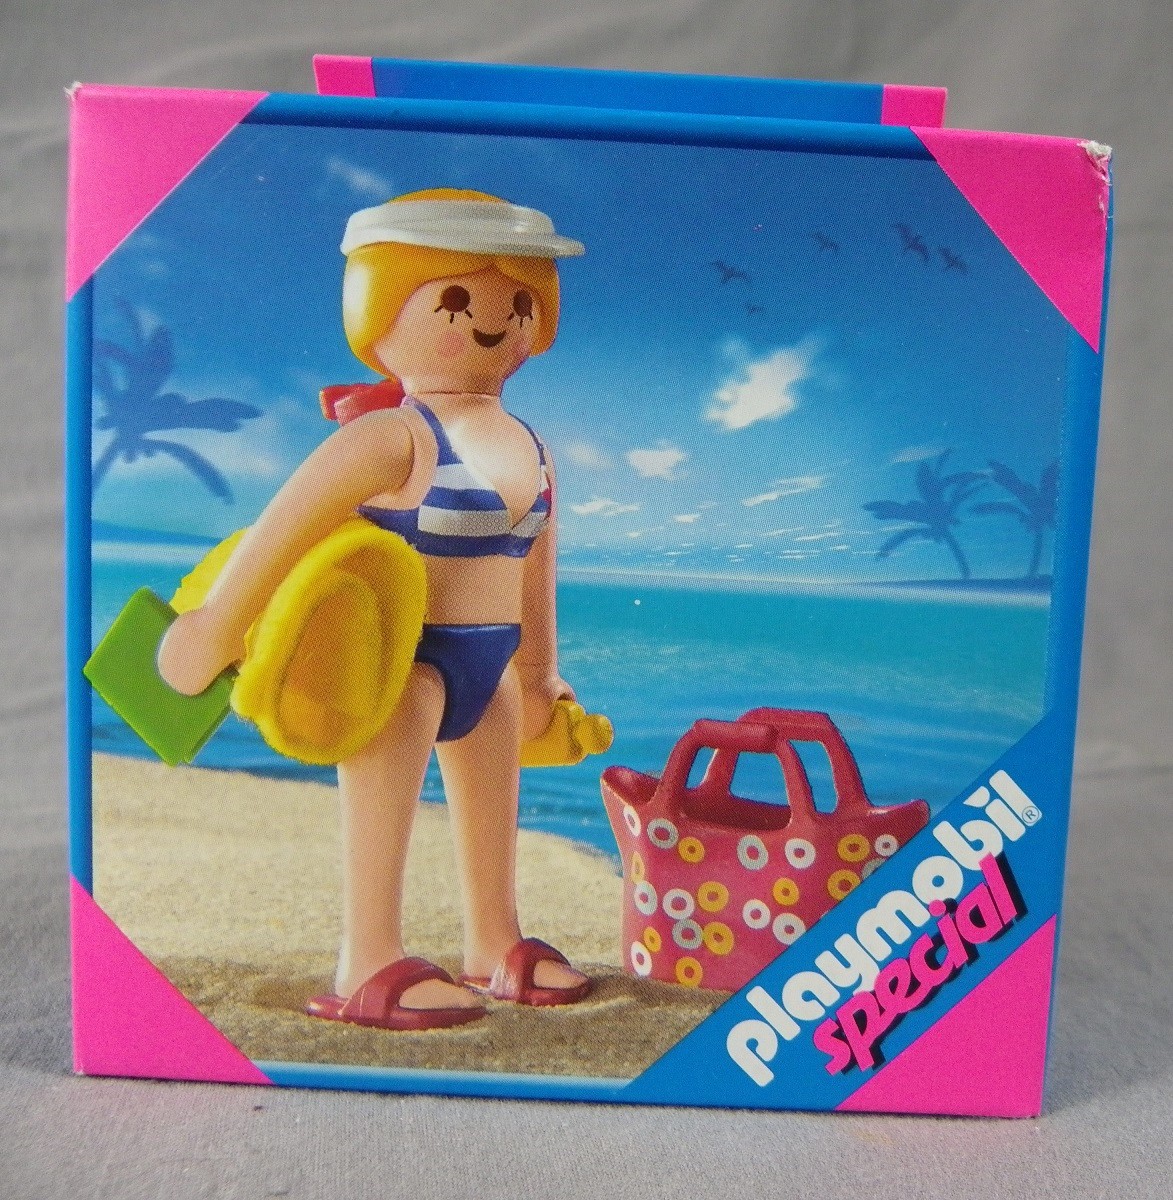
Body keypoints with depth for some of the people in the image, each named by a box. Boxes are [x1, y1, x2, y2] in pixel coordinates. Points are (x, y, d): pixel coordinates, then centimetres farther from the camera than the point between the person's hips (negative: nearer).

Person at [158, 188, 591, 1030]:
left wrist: (539, 671, 22)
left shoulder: (530, 452, 7)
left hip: (490, 662, 9)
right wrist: (217, 624, -15)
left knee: (490, 800, 16)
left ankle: (495, 946, 33)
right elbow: (283, 528, -18)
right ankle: (369, 967, 7)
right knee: (386, 795, -7)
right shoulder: (393, 441, -17)